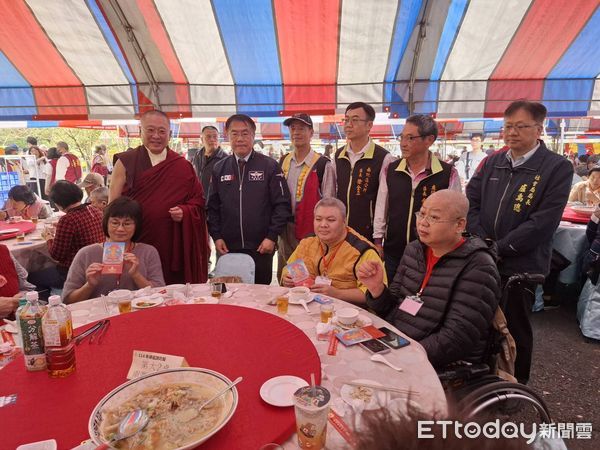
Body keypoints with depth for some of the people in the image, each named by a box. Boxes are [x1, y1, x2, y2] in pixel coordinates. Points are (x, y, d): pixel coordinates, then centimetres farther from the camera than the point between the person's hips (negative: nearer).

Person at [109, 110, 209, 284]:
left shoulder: (183, 167, 7)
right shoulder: (125, 162, 3)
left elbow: (198, 200, 10)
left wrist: (184, 212, -11)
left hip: (173, 248, 1)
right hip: (134, 244, -1)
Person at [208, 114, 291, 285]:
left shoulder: (270, 166, -2)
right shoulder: (219, 168, 8)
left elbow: (282, 205, -5)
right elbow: (213, 207, 11)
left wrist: (272, 237, -10)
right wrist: (216, 236, 1)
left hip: (261, 248, -2)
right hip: (228, 248, 3)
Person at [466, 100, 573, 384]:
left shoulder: (558, 168, -7)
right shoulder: (492, 162, 8)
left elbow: (544, 221, -14)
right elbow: (470, 202, 6)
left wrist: (500, 248, -16)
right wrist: (482, 241, -8)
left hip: (520, 265, -4)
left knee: (515, 329, 11)